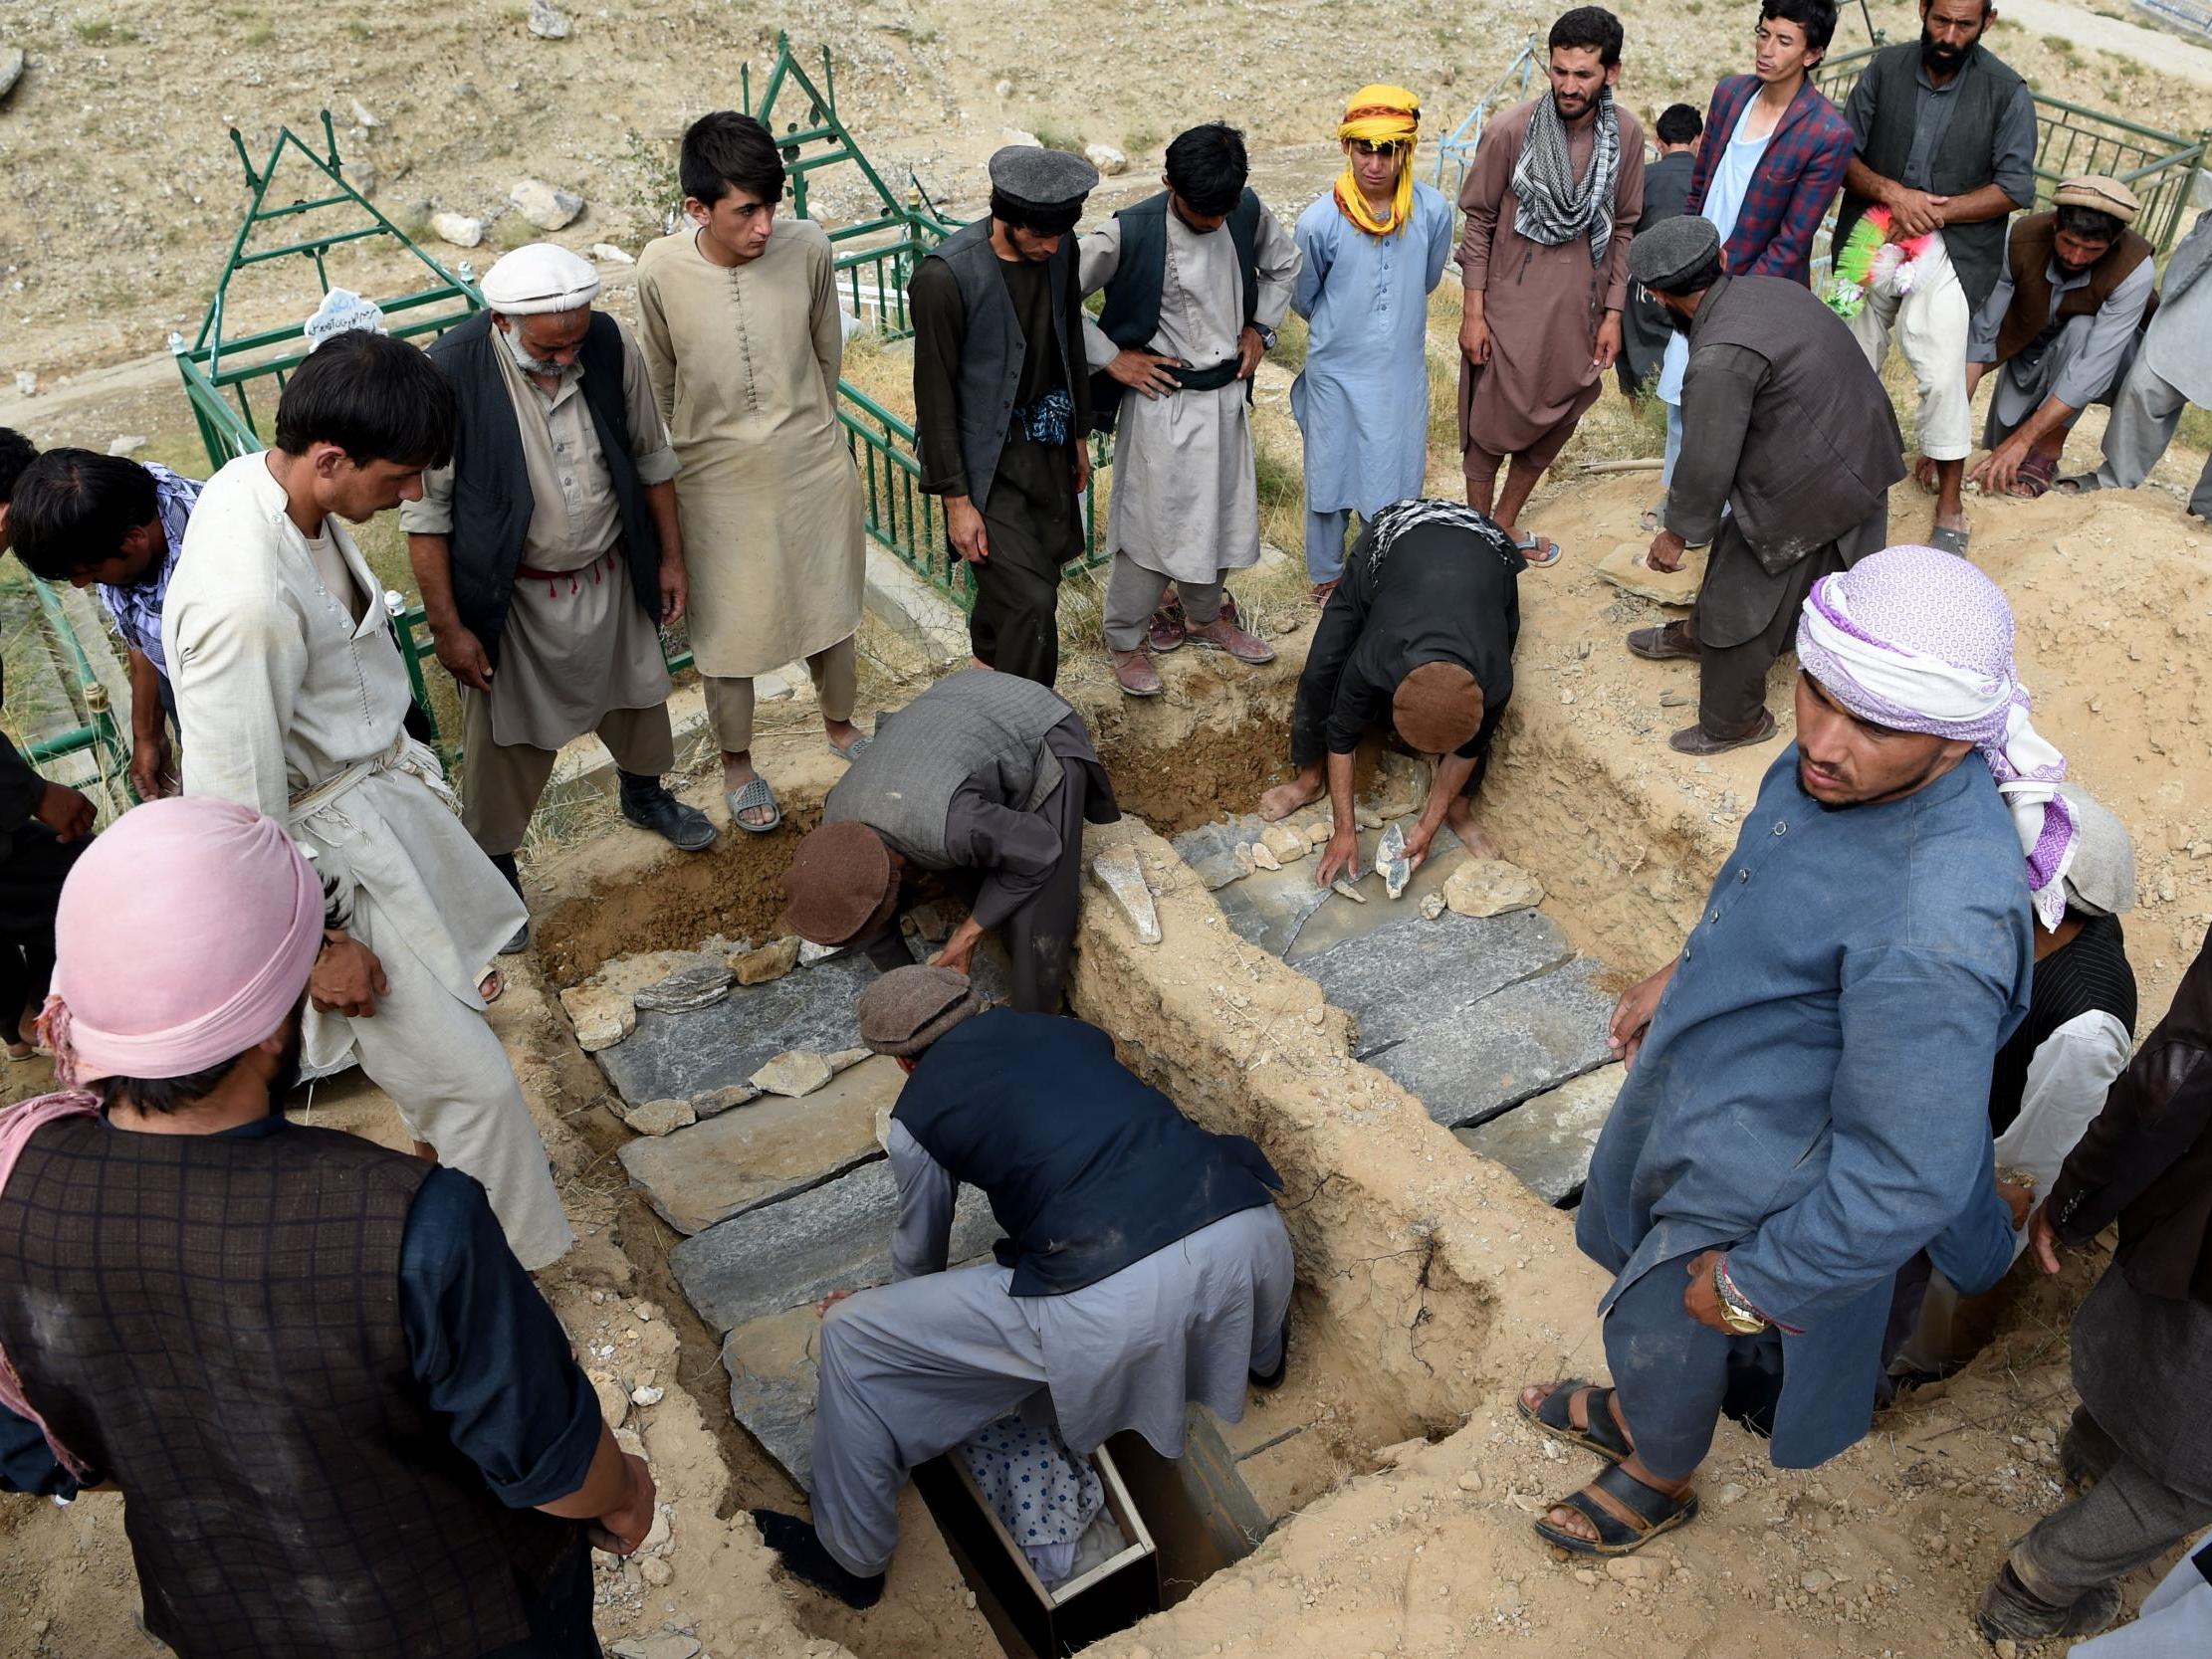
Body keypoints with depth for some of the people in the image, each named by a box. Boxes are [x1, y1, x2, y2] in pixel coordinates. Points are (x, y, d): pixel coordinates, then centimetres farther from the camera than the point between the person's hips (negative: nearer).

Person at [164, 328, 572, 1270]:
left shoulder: (259, 479, -7)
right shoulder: (249, 600, -37)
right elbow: (238, 813, -28)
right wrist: (319, 945, -17)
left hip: (377, 785, 10)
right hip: (332, 849, -10)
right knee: (470, 1082, -1)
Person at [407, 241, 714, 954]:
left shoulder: (610, 344, -16)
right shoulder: (451, 373, -26)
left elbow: (650, 454, 1)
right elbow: (425, 512, -17)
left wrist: (670, 555, 6)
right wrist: (447, 626, -15)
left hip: (611, 575, 4)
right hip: (514, 595, -4)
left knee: (636, 695, 25)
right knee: (506, 740, 11)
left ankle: (645, 793, 55)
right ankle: (495, 867, 35)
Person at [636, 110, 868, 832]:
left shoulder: (809, 247, -16)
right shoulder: (661, 270, -19)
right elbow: (659, 384, -1)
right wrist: (668, 472, 10)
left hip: (814, 468, 2)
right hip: (719, 481, -1)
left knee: (829, 607, 20)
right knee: (727, 625, 15)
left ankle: (840, 725, 48)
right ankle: (736, 761, 39)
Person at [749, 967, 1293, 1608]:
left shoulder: (917, 1113, 12)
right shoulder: (1068, 1030, 23)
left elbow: (920, 1249, 29)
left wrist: (892, 1301, 54)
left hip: (1114, 1301, -5)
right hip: (1252, 1239, 5)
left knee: (849, 1336, 13)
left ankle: (850, 1559, 30)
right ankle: (1264, 1356, 68)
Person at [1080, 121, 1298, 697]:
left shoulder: (1248, 213, -6)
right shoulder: (1129, 234, -22)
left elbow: (1283, 262, 15)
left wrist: (1261, 329, 5)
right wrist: (1110, 358, -15)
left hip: (1228, 395, 6)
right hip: (1163, 401, -5)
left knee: (1221, 513, 18)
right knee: (1154, 524, 2)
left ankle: (1204, 617, 40)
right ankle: (1126, 639, 22)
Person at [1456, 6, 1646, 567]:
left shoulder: (1626, 135, -5)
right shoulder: (1511, 130, -16)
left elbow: (1622, 228, 5)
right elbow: (1478, 221, -8)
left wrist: (1613, 313, 4)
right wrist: (1473, 312, -9)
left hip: (1579, 308, 4)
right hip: (1511, 305, -4)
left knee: (1557, 420, 15)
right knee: (1492, 423, 7)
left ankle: (1506, 522, 36)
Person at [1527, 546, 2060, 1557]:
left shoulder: (1933, 933, -42)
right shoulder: (1840, 760, -16)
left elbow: (1909, 1178, -33)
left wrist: (1752, 1283, -21)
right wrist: (1678, 975, 16)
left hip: (1759, 1186, -7)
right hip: (1694, 1086, 7)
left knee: (1662, 1331, 23)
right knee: (1644, 1289, 32)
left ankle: (1660, 1482, 57)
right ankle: (1636, 1415, 65)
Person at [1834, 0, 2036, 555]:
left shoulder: (2006, 92, -8)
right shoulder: (1886, 67, -2)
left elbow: (2015, 187, -9)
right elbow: (1844, 154, -2)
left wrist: (1936, 212, -20)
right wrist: (1892, 192, -19)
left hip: (1948, 253, -3)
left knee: (1942, 377, -8)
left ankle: (1949, 504, 6)